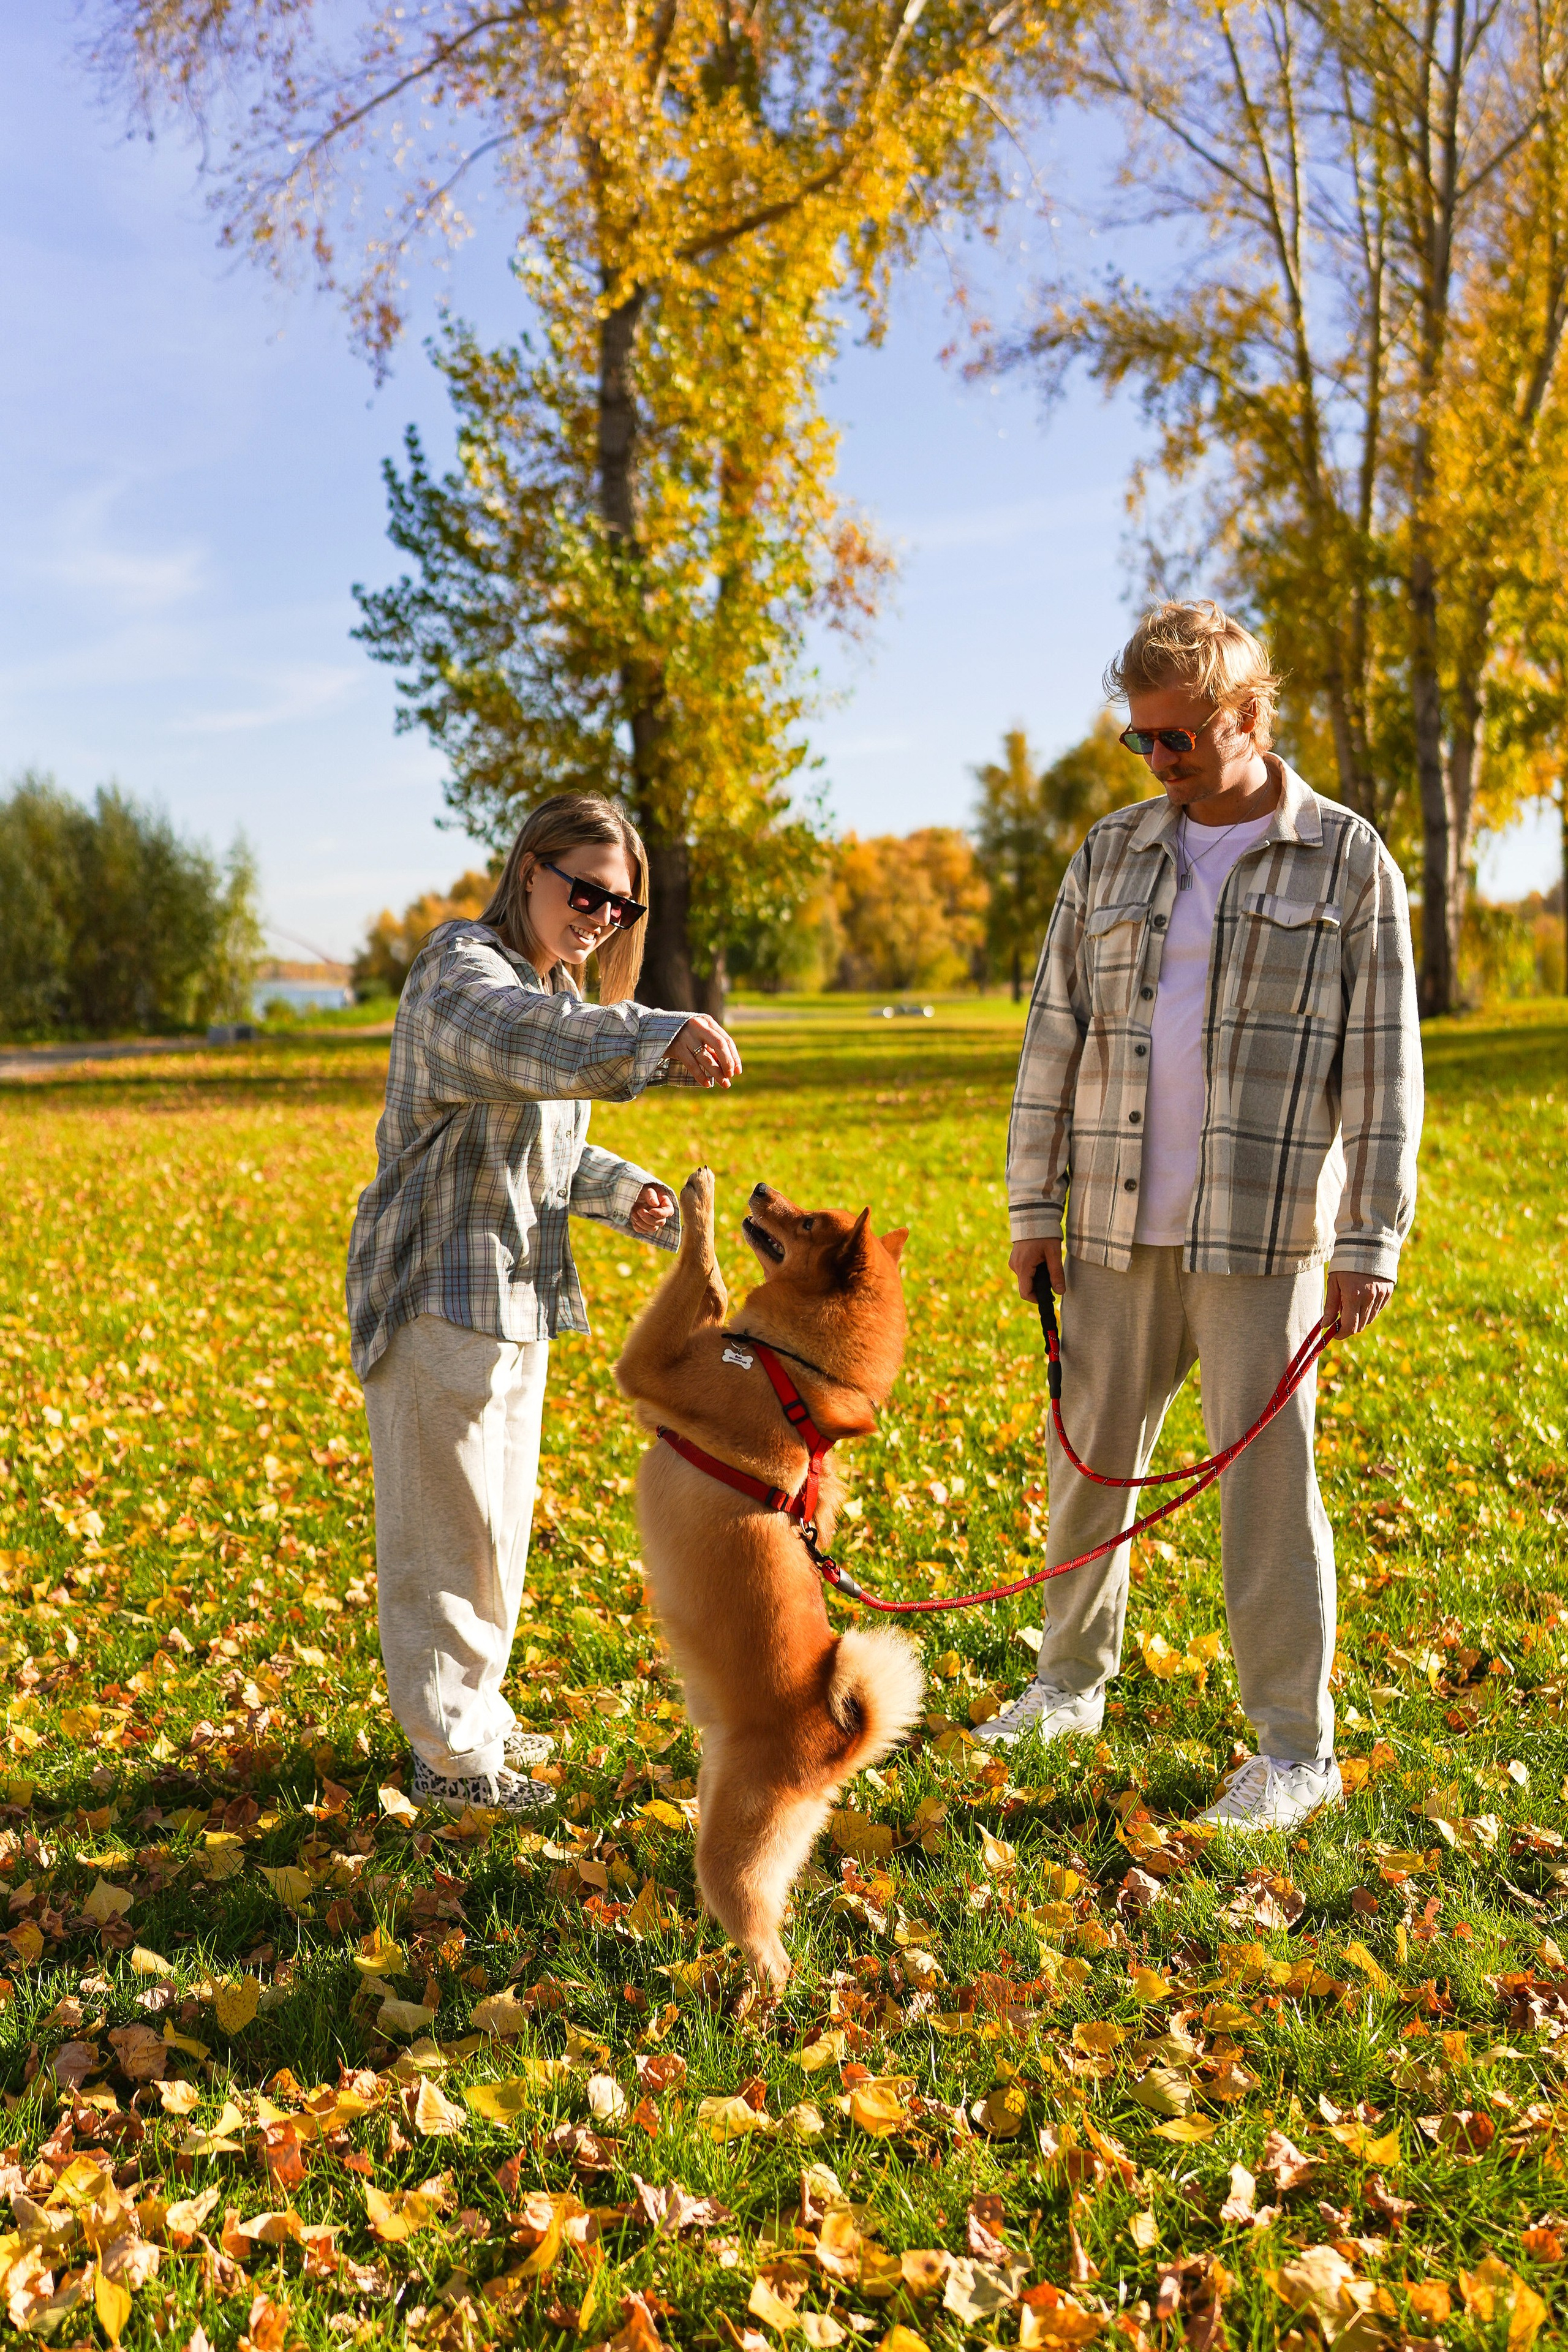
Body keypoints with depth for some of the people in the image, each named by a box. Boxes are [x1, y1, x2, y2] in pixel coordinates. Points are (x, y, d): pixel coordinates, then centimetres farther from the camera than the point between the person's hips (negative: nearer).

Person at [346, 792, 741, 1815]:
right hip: (441, 1292, -9)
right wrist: (655, 1036, -55)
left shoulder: (556, 990, 15)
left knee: (501, 1512, 18)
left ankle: (474, 1706, 34)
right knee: (450, 1521, -2)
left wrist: (620, 1190, 4)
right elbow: (522, 1042, -39)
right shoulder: (461, 971, -14)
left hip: (519, 1298, 10)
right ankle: (450, 1752, 10)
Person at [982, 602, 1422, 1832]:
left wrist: (1372, 1241, -7)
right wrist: (1033, 1206, 8)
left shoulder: (1347, 860, 0)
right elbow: (1056, 1034, 11)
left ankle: (1295, 1747, 12)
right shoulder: (1112, 855, 10)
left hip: (1262, 1232, -4)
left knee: (1267, 1477, -1)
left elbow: (1383, 1065, -2)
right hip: (1117, 1225, 4)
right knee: (1090, 1456, 11)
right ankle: (1073, 1684, 30)